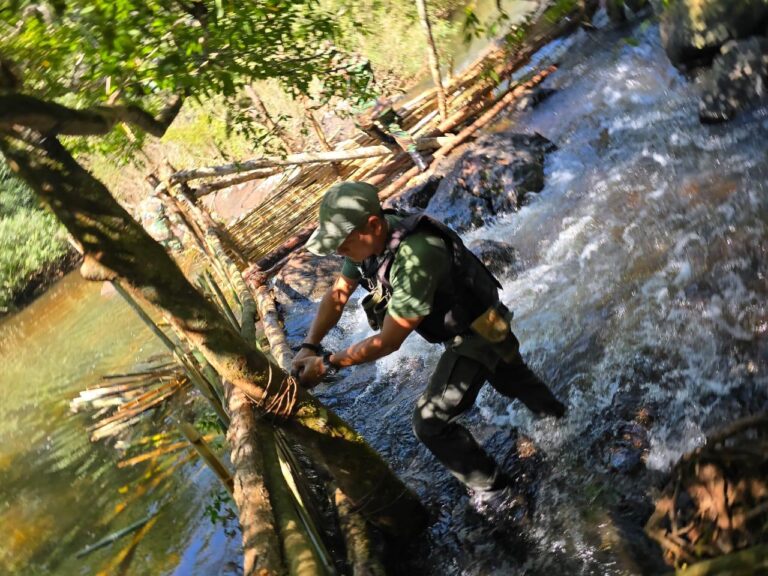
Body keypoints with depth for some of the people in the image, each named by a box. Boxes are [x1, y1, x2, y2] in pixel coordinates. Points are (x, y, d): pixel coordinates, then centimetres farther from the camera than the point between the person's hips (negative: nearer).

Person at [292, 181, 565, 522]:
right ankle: (562, 421, 58)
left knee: (430, 423, -11)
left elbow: (389, 341, -36)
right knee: (514, 382, 31)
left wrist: (327, 363, -31)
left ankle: (497, 497, 4)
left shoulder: (414, 258, -42)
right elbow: (337, 295, -9)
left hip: (476, 334, -9)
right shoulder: (369, 238, -16)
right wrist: (310, 347, -21)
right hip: (457, 326, 9)